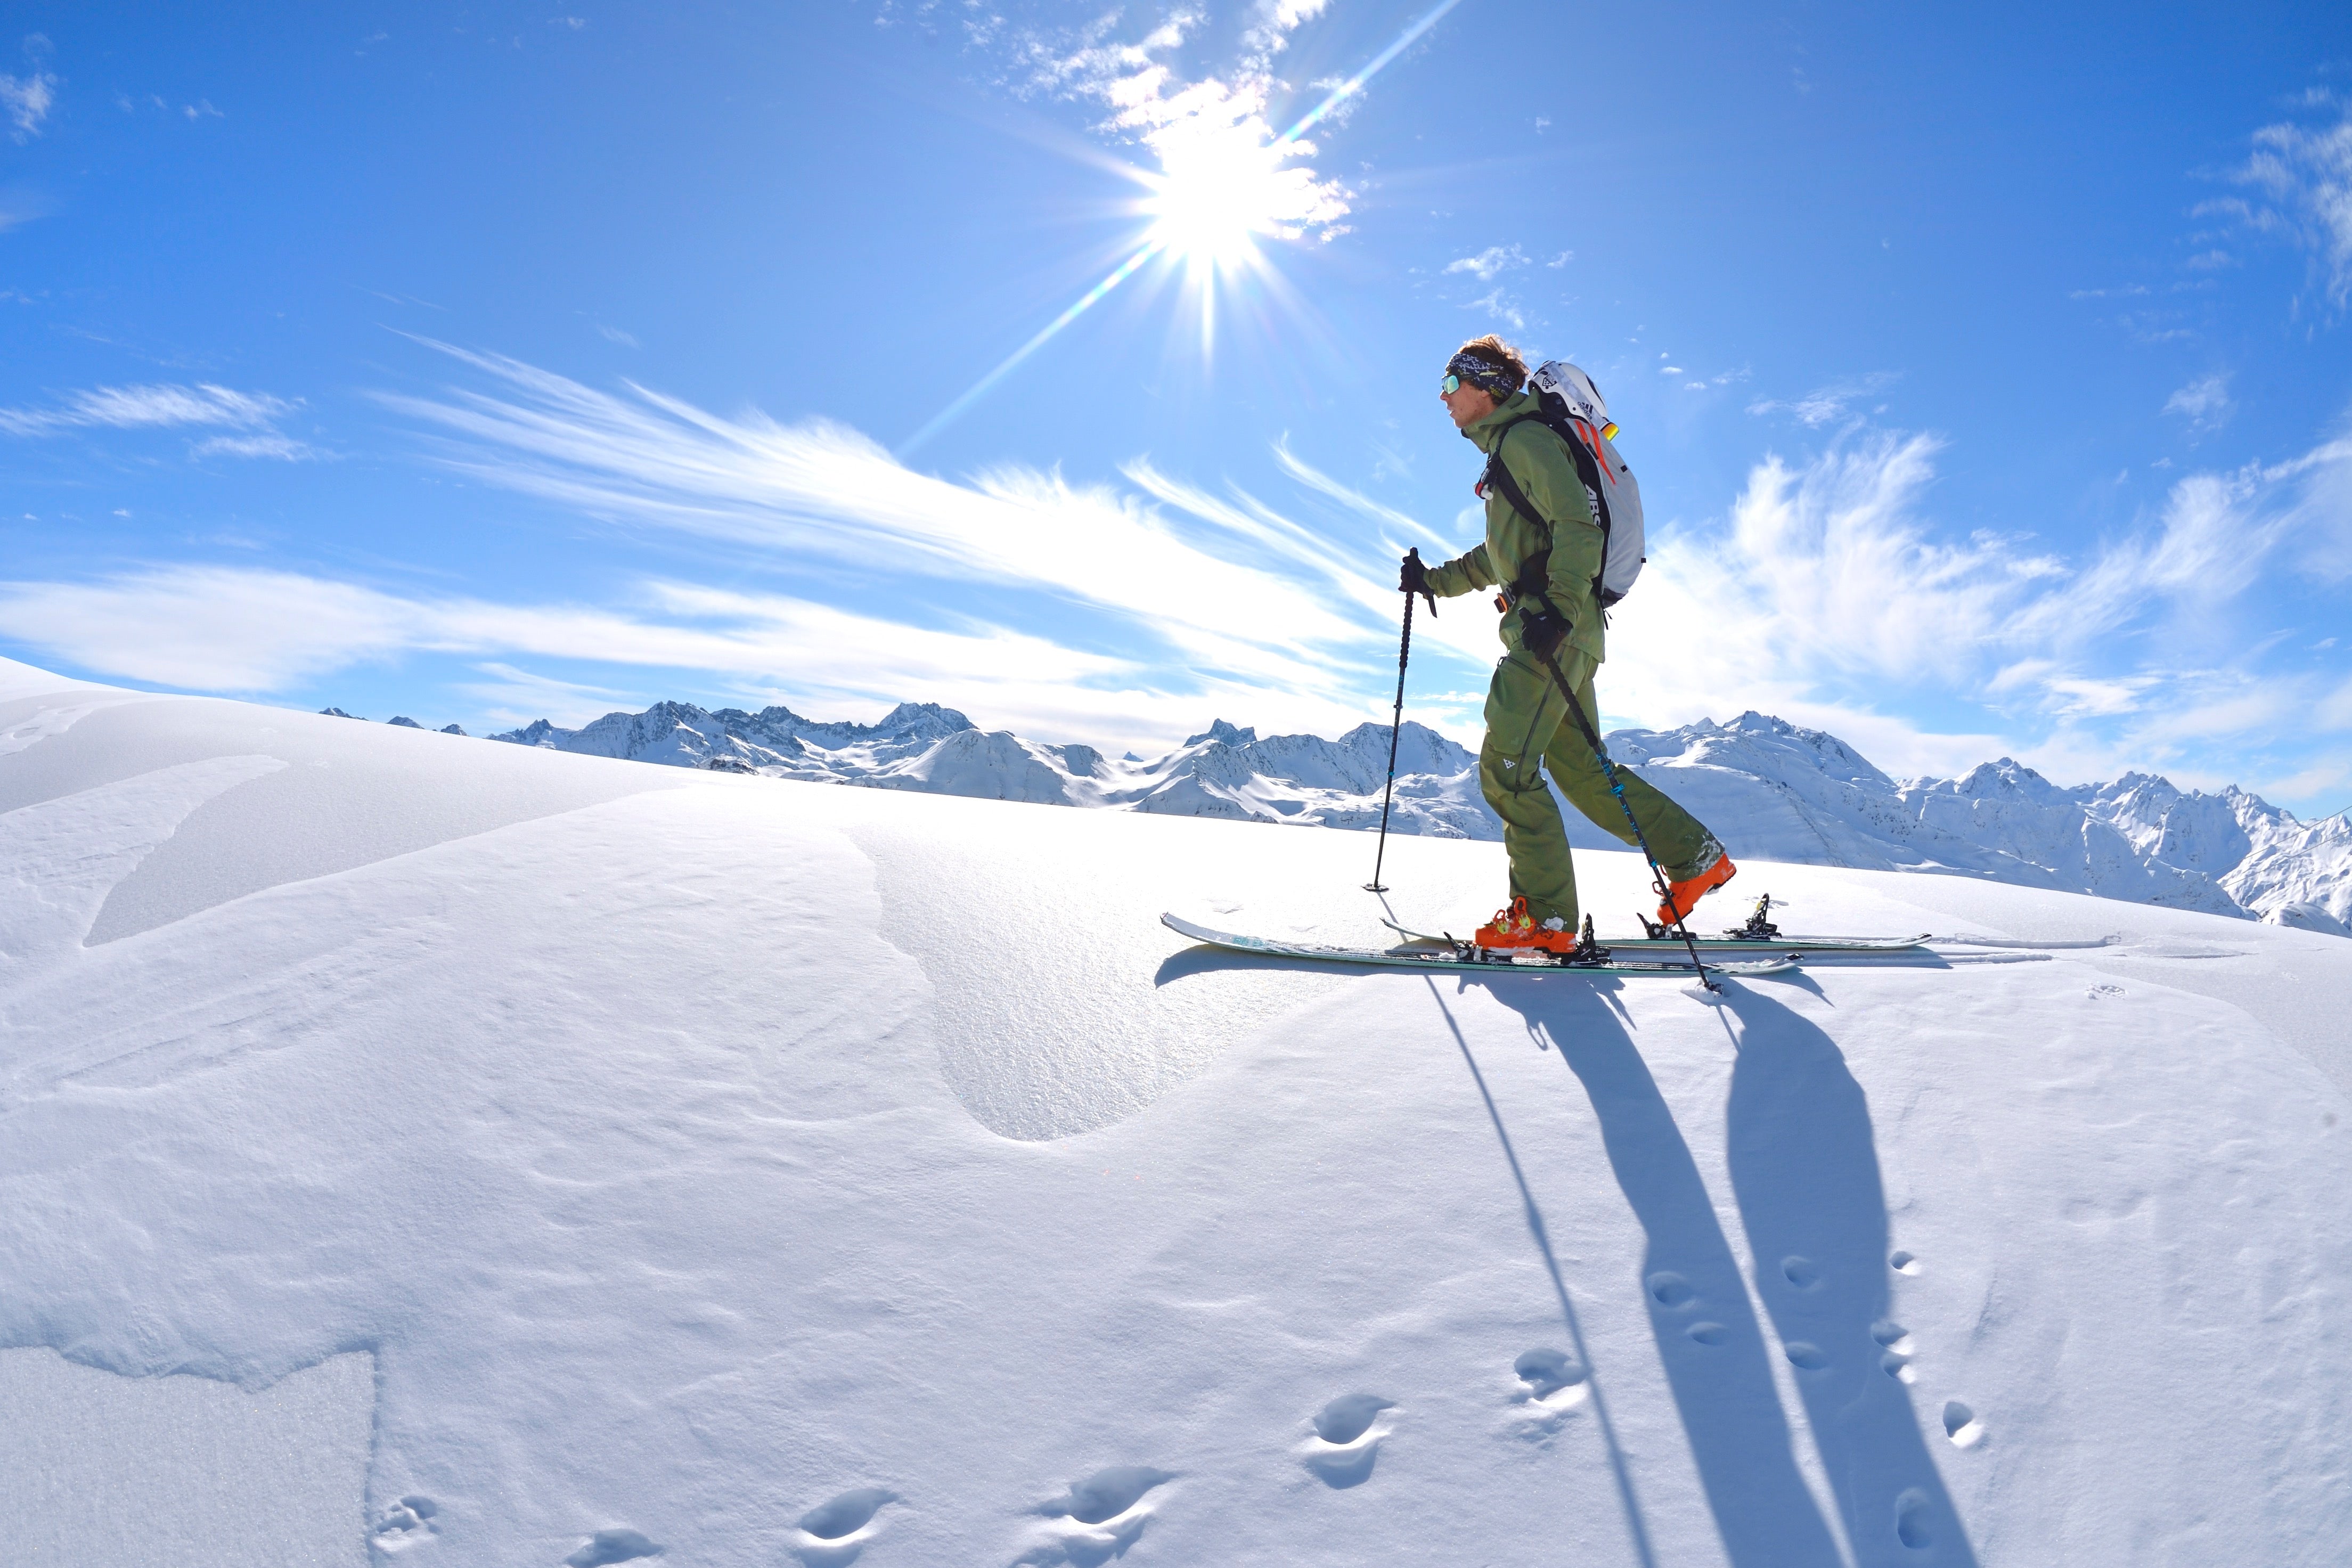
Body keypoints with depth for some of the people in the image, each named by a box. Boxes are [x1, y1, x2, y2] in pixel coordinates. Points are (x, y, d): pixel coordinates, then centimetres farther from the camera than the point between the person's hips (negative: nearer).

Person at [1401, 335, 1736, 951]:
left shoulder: (1524, 438, -6)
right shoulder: (1504, 450, 25)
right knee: (1579, 767, 12)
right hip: (1548, 628, 10)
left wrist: (1560, 607, -28)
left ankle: (1544, 915, -8)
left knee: (1505, 769, -12)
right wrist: (1435, 580, 26)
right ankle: (1695, 856, 18)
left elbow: (1578, 525, -18)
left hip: (1556, 629, -10)